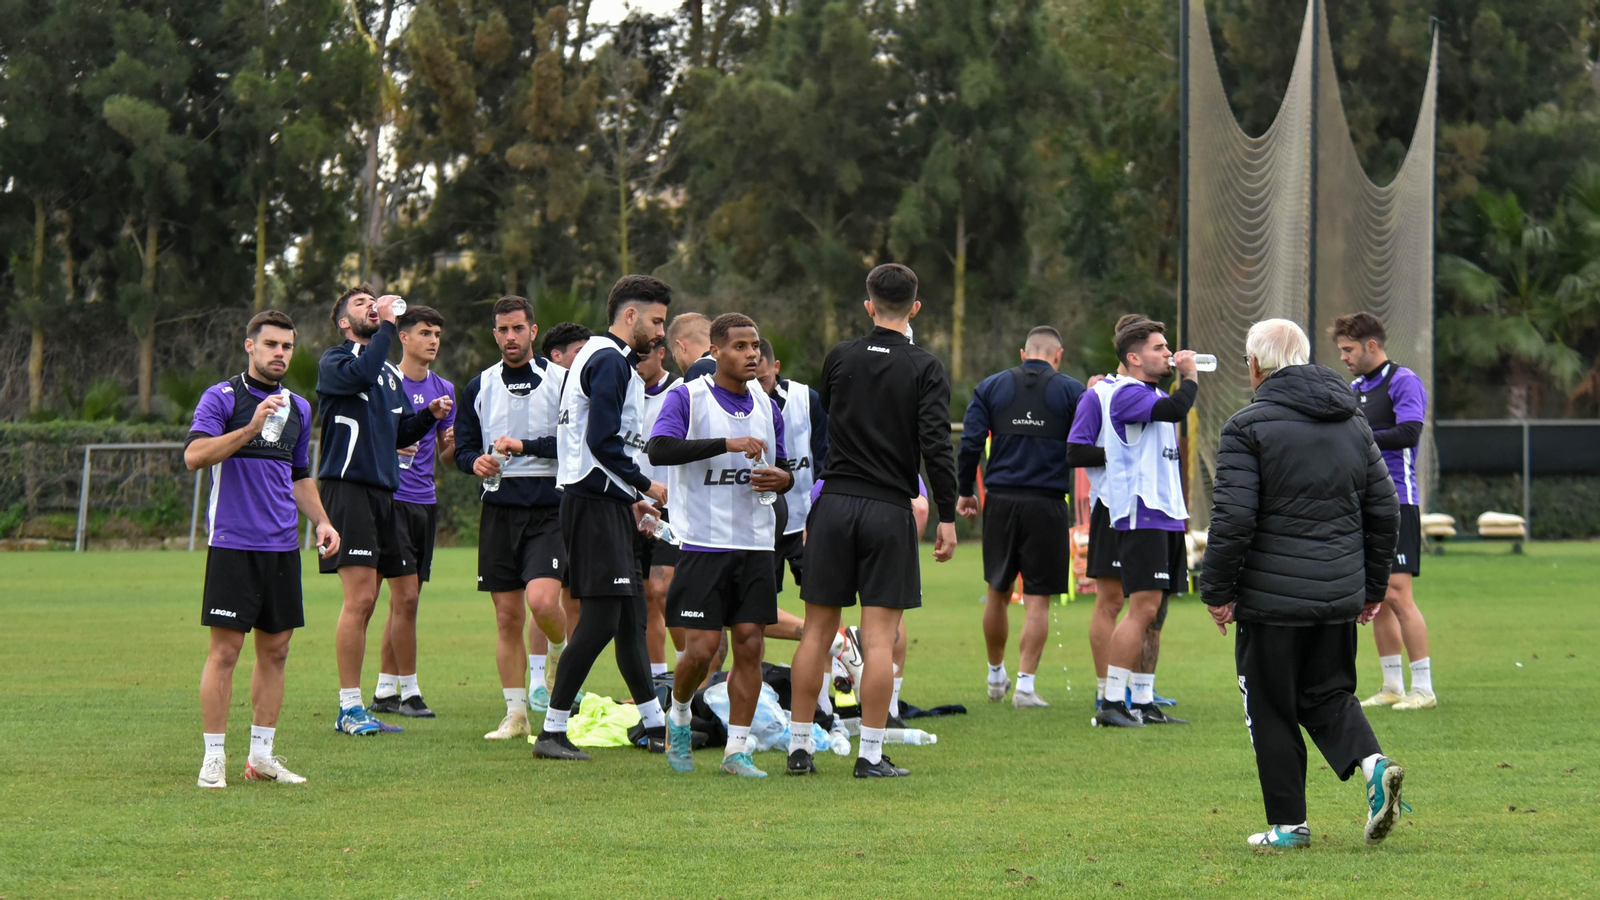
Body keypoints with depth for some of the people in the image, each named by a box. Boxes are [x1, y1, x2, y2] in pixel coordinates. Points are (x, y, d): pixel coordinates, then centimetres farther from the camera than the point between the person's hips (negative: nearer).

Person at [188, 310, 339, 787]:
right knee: (225, 649, -6)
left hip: (283, 547, 6)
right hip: (233, 545, -6)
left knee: (276, 650, 7)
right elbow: (195, 456, -17)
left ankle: (262, 755, 15)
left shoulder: (298, 408, 15)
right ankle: (213, 757, -1)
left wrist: (321, 521, 11)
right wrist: (250, 427, -25)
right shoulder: (221, 398, -3)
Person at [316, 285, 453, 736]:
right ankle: (349, 707, -8)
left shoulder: (391, 372, 22)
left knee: (365, 601, 8)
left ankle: (353, 707, 12)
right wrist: (387, 326, -15)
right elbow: (360, 375, -22)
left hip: (384, 490, 7)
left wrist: (430, 415, 6)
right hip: (347, 487, -7)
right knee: (360, 598, -12)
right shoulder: (334, 361, 0)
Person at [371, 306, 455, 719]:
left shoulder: (444, 390, 13)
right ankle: (408, 692, -5)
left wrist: (452, 445, -6)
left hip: (425, 502, 6)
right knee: (405, 595, -11)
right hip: (390, 496, -6)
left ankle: (384, 690, 16)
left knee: (404, 600, 9)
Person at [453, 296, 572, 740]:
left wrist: (524, 446, -14)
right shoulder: (479, 387, 12)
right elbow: (464, 448, 15)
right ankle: (516, 714, 10)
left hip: (549, 508, -3)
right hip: (499, 508, 3)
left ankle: (560, 650, 15)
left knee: (541, 600, -20)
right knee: (507, 617, 3)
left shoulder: (560, 381, 1)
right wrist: (476, 461, -7)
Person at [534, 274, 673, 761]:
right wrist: (645, 487, -10)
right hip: (596, 504, -11)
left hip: (604, 502, 11)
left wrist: (630, 498, 20)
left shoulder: (602, 357, 20)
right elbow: (602, 442, -21)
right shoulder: (610, 361, -12)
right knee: (602, 618, -12)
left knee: (631, 615, 14)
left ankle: (654, 724, 21)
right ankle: (552, 732, -10)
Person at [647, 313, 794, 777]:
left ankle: (737, 750, 4)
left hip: (756, 545, 4)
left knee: (750, 645, -2)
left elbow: (783, 466, 23)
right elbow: (659, 448, -20)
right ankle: (679, 717, 23)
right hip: (704, 543, -4)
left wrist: (783, 479, -2)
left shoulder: (766, 405, 14)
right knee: (701, 648, -7)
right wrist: (727, 444, -27)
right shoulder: (687, 397, -4)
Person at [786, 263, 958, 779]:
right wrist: (947, 517, -8)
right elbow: (937, 445, -11)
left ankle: (798, 747, 9)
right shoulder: (924, 369, -3)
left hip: (833, 504, 3)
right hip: (889, 511, -3)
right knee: (880, 636, -1)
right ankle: (871, 755, -3)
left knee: (817, 632, 7)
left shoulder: (840, 359, 6)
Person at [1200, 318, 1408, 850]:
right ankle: (1372, 762, -8)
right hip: (1339, 596, 6)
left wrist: (1218, 591, -6)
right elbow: (1385, 510, 13)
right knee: (1328, 692, 18)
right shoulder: (1353, 426, 10)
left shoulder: (1248, 427, -9)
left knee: (1271, 710, 6)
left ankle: (1288, 823, 9)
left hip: (1272, 596, -6)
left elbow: (1232, 519, -15)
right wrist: (1373, 586, 21)